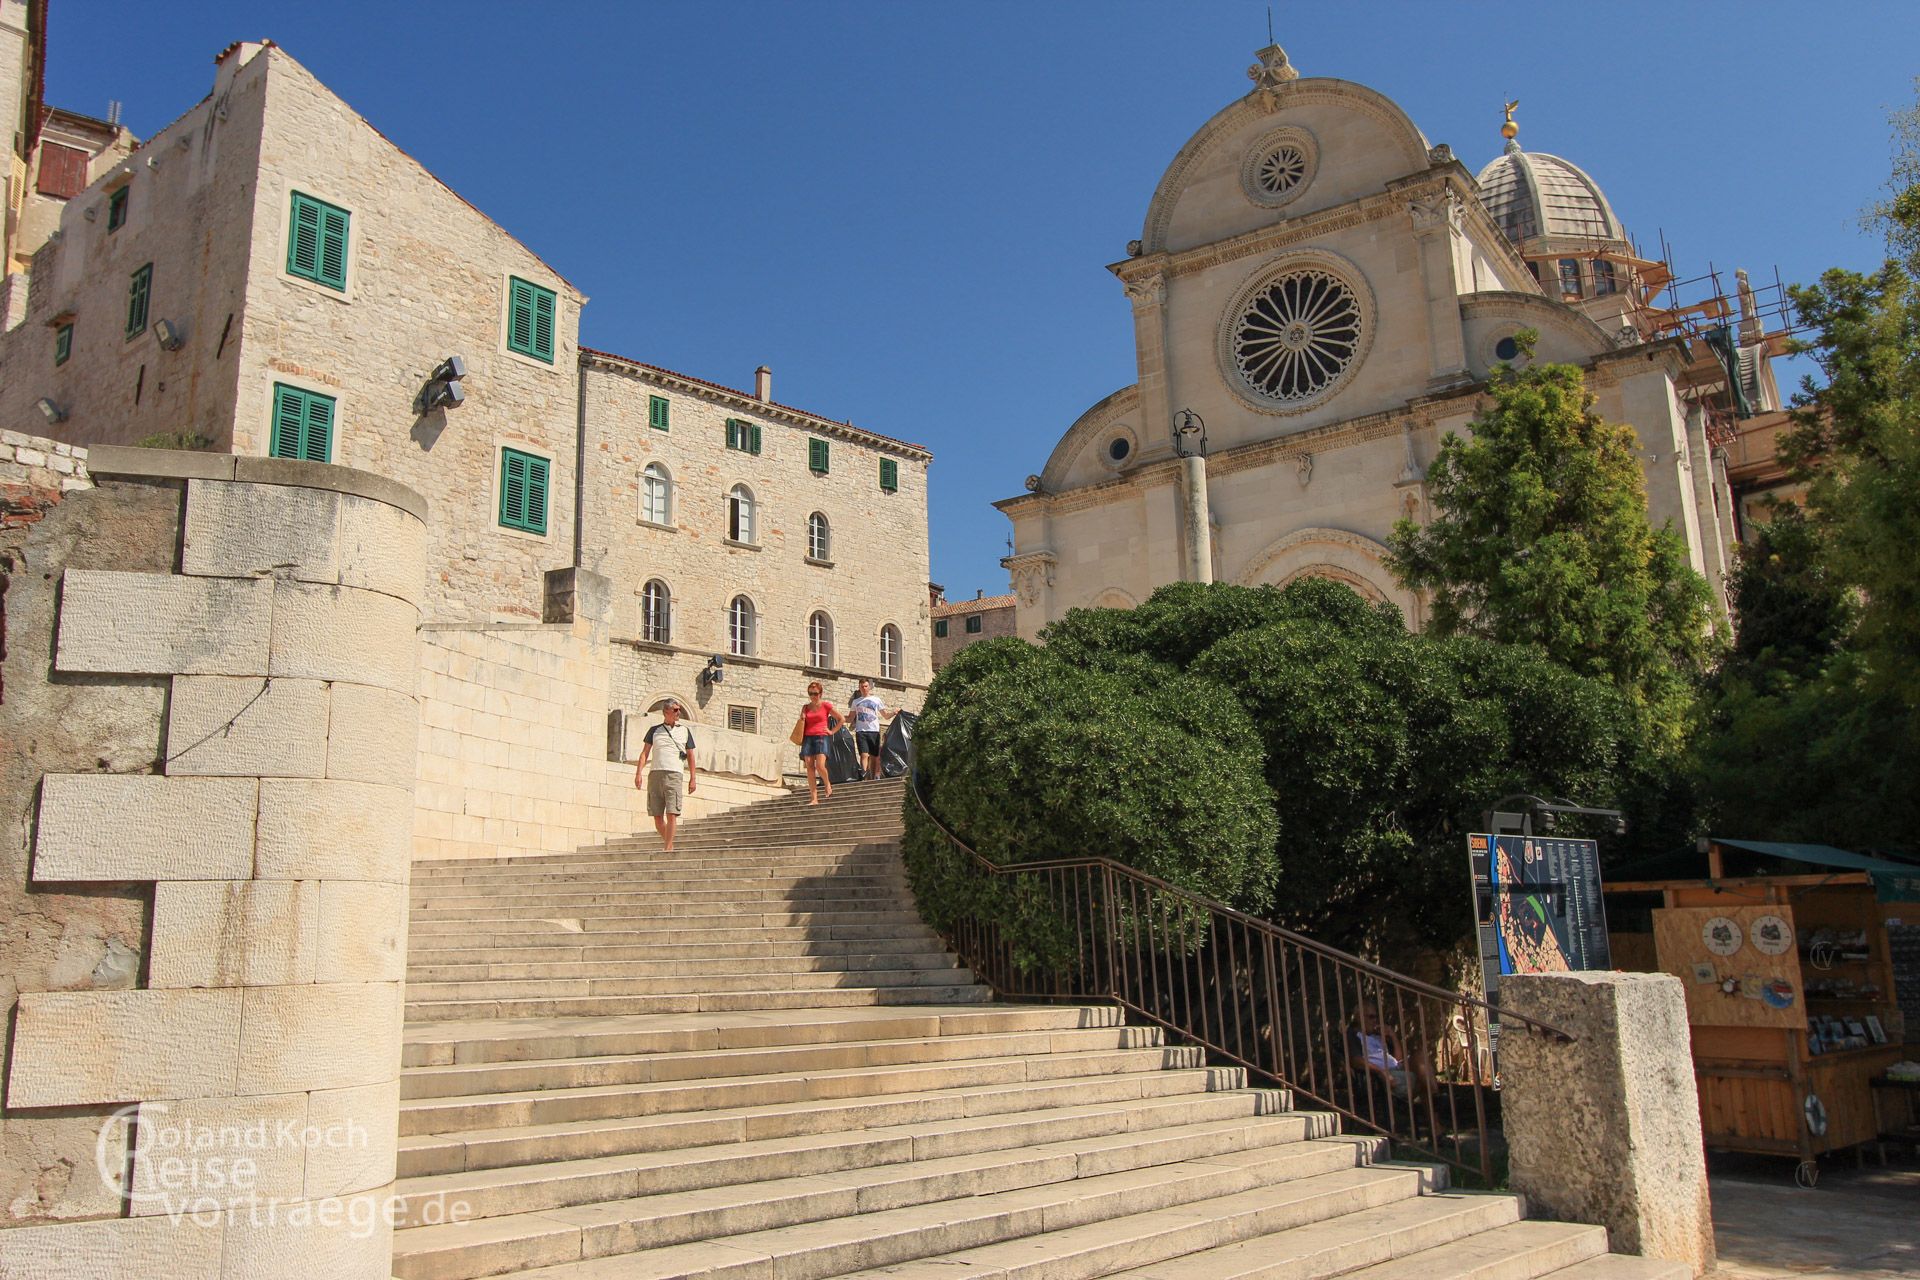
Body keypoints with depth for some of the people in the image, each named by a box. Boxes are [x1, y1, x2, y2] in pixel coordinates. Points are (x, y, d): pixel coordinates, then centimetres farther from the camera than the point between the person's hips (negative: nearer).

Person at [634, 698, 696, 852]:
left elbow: (690, 756, 16)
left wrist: (692, 779, 9)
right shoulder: (654, 730, 15)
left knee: (671, 813, -14)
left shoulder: (685, 731, 15)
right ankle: (668, 843, 16)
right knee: (657, 816, 1)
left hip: (674, 774, -1)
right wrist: (639, 773, -3)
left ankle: (669, 847, -13)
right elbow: (645, 753, 10)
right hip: (655, 774, 2)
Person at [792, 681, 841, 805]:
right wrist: (802, 718, 0)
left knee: (820, 766, -20)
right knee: (810, 768, -5)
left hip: (821, 738, -4)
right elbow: (801, 725, 19)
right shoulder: (806, 707, 14)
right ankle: (814, 799, -5)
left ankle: (828, 786, 10)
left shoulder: (826, 706, 5)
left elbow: (840, 719, 10)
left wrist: (832, 731, 3)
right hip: (808, 738, 4)